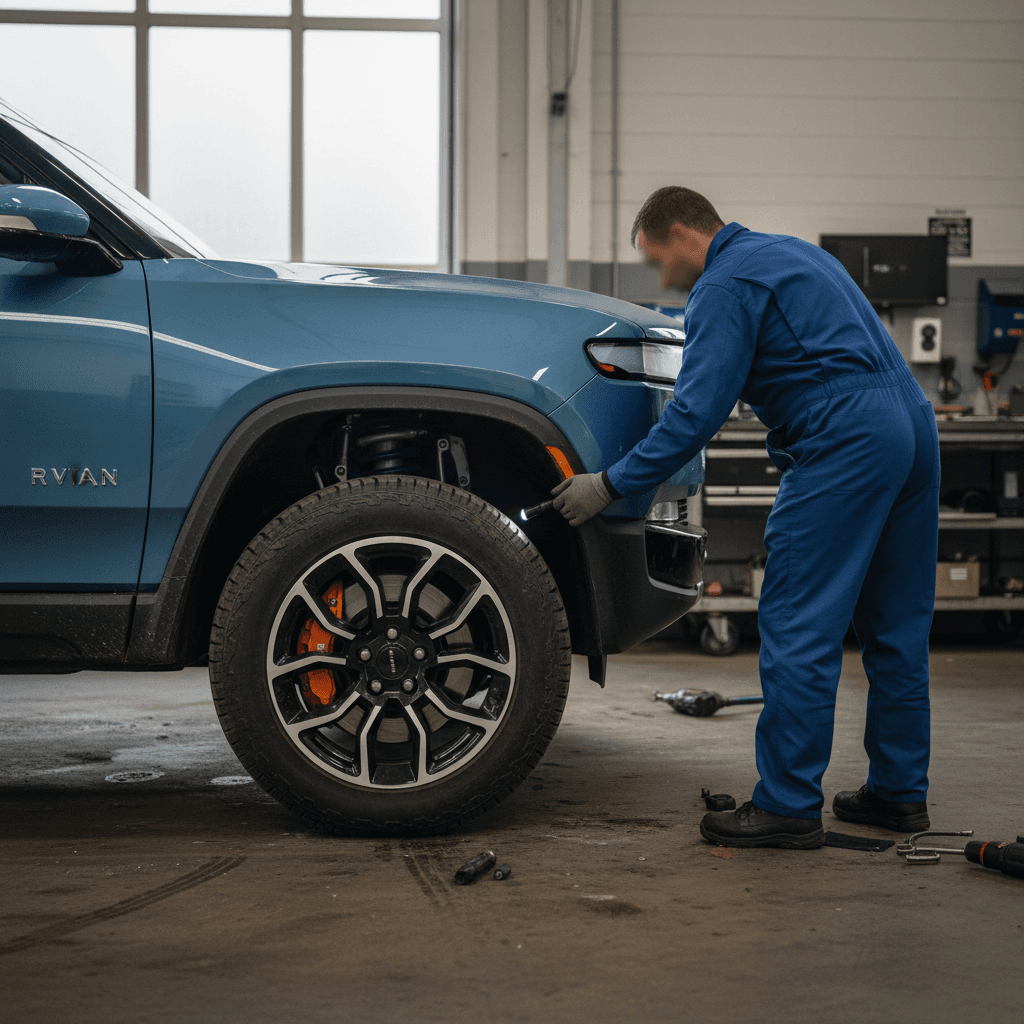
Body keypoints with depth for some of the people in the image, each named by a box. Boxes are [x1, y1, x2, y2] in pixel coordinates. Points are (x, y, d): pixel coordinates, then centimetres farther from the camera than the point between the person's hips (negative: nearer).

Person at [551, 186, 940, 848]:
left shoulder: (725, 284, -5)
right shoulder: (790, 253, 25)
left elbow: (697, 413, -12)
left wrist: (610, 486, -7)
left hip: (845, 442, -10)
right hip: (915, 424, 10)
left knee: (799, 627, -6)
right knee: (896, 625, 14)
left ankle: (789, 806, -3)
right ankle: (899, 792, 21)